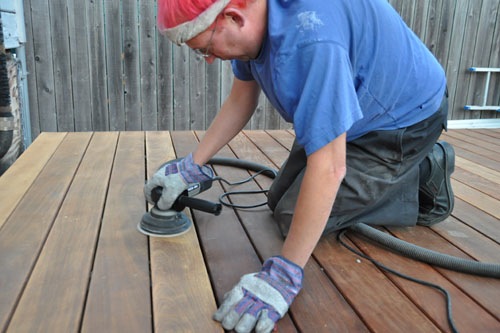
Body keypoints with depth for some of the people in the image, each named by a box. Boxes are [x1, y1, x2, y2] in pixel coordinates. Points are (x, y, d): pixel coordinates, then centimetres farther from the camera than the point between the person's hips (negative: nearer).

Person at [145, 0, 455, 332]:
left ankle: (423, 178, 2)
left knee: (294, 216, -12)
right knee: (280, 201, 11)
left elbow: (327, 167, -40)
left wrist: (284, 274, -36)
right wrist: (191, 166, 1)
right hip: (350, 113, 9)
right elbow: (241, 99, 3)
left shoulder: (310, 38, -39)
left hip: (403, 119, -8)